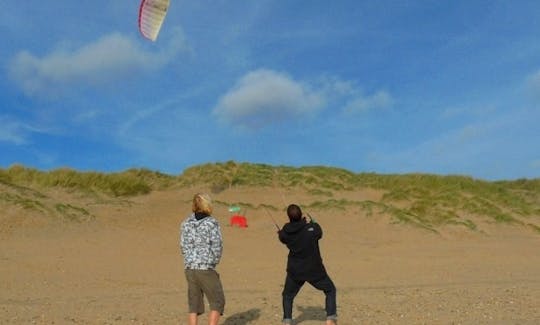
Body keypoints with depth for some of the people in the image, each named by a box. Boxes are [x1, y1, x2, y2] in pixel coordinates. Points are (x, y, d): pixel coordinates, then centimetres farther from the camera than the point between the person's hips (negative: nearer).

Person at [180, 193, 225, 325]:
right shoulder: (212, 223, -10)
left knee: (194, 305, 14)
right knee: (217, 303, 7)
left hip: (189, 268, 6)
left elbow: (184, 247, 8)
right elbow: (217, 247, -11)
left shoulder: (186, 223, 5)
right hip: (206, 269, -5)